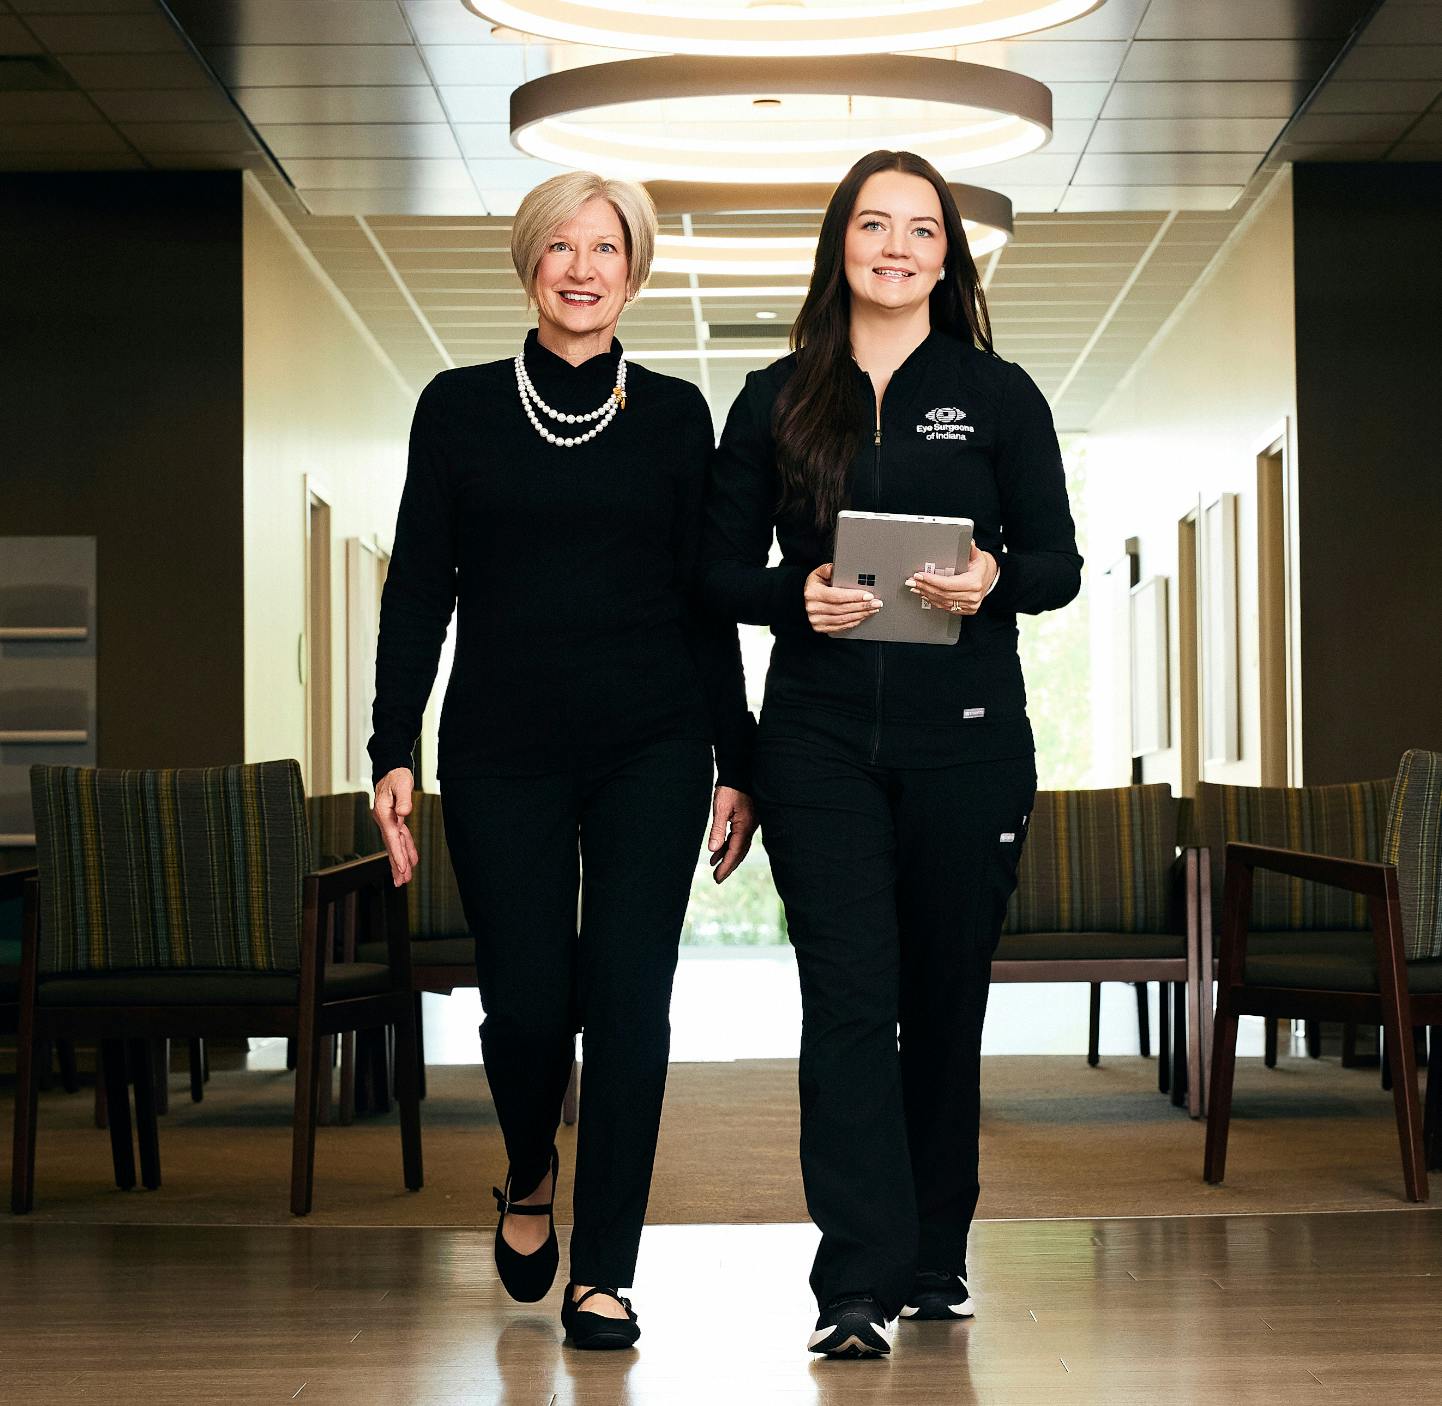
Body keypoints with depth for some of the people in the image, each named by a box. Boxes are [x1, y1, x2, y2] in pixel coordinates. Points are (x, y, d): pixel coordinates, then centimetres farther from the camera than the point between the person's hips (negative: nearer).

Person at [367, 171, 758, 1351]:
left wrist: (736, 761, 4)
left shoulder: (672, 413, 6)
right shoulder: (460, 407, 6)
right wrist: (394, 750, -2)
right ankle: (532, 1179, 31)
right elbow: (420, 586, 5)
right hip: (502, 747, 0)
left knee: (627, 995, -6)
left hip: (649, 747, 0)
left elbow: (705, 597, 7)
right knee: (526, 997, -2)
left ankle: (604, 1271, 4)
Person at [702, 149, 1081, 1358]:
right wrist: (798, 596, -13)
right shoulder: (777, 401, 8)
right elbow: (720, 572, 8)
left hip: (967, 743, 0)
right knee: (849, 1000, -8)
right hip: (820, 739, 0)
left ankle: (935, 1259, 22)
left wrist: (993, 580, -17)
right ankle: (860, 1289, -9)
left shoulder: (1000, 396, 6)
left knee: (946, 999, 8)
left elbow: (1059, 563, 4)